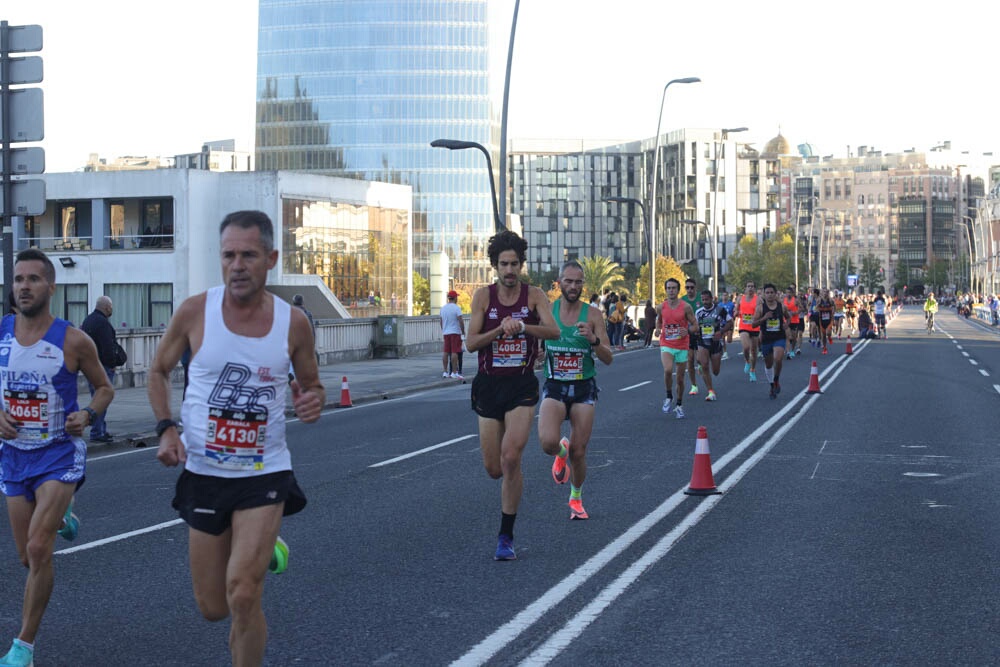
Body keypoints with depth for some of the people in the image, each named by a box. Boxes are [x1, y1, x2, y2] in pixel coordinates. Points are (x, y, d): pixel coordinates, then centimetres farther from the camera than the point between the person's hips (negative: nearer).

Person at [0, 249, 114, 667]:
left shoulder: (73, 341, -10)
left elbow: (104, 387, 3)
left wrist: (88, 415, -16)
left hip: (59, 454, -4)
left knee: (38, 549, -17)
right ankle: (62, 518, 49)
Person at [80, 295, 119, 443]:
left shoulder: (88, 320, 16)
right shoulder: (103, 322, -16)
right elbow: (107, 347, -21)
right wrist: (113, 364, -12)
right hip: (102, 366, -10)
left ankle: (101, 430, 22)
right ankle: (97, 432, -9)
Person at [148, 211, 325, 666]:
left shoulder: (293, 323, -6)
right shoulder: (194, 312, -7)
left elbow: (311, 384, 10)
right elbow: (158, 372, 8)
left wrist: (314, 401, -14)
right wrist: (166, 429, -8)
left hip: (264, 475, -1)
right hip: (204, 474, 2)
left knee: (243, 596, -18)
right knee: (212, 608, 11)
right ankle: (264, 551, 44)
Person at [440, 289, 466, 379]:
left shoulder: (443, 308, 9)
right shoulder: (456, 308, -11)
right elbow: (461, 321, -14)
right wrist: (463, 331, -2)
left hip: (445, 333, 6)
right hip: (455, 332, -6)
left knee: (446, 352, 9)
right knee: (454, 352, -7)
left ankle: (445, 372, 11)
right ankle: (454, 372, -9)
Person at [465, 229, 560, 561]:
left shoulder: (534, 295, -2)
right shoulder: (484, 296, 0)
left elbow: (554, 331, -18)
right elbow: (470, 343, -5)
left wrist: (521, 326, -34)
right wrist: (500, 330, -20)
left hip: (522, 386, -2)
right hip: (489, 384, 2)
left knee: (510, 457, -17)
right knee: (493, 468, 4)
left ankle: (506, 536, -6)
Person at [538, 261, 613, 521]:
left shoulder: (593, 315, -4)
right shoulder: (546, 311, -2)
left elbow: (608, 359, -6)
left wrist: (594, 340, -24)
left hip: (584, 389, 0)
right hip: (554, 387, 0)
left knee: (578, 452, 3)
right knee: (548, 442, -24)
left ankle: (576, 498, 31)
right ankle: (561, 452, 14)